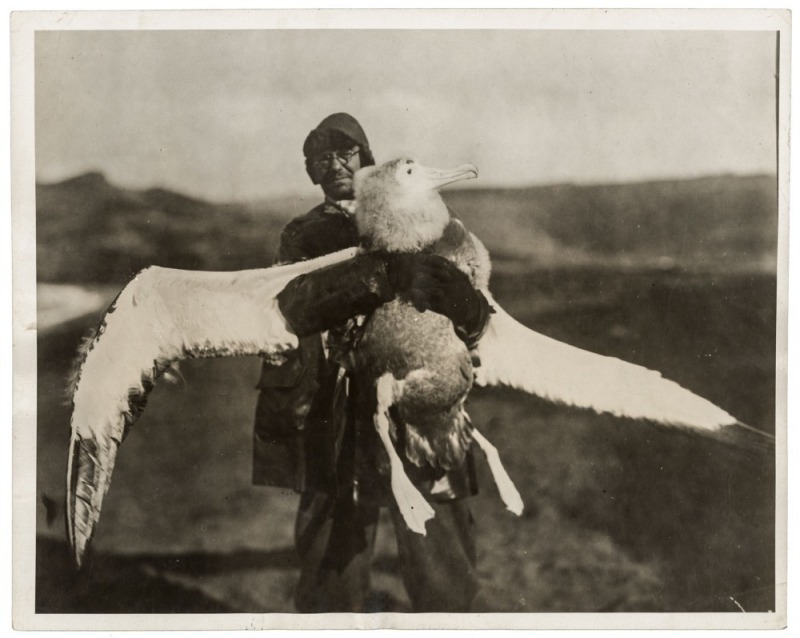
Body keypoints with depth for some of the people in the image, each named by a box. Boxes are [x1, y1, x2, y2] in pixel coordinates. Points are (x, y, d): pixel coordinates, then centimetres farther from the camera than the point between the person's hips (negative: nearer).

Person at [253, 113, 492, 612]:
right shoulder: (303, 237, 10)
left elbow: (475, 325, 2)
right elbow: (298, 302, -14)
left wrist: (464, 302, -23)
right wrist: (387, 276, -28)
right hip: (337, 433, -1)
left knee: (446, 583, 2)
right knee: (332, 582, 3)